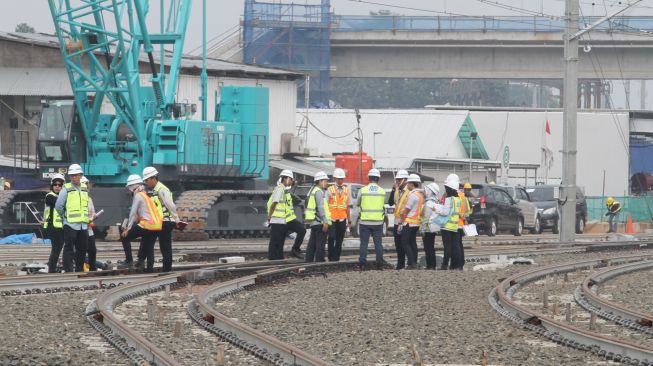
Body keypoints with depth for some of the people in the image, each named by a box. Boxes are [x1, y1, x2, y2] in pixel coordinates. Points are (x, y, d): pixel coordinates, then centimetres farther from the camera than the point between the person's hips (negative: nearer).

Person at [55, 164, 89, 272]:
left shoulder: (84, 188, 13)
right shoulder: (66, 189, -4)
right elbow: (58, 206, -4)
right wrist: (64, 216, 4)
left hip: (83, 225, 6)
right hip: (70, 224, -6)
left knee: (82, 249, 10)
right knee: (69, 248, -6)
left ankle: (79, 270, 19)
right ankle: (68, 271, -7)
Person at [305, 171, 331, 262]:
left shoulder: (312, 190, 20)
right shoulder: (319, 192, -12)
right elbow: (321, 208, -19)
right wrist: (325, 221, -21)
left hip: (313, 222, 10)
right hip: (319, 222, -10)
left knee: (312, 244, 12)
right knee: (320, 244, -8)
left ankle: (309, 261, 14)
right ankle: (319, 261, -9)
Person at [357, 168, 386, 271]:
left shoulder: (362, 190, -6)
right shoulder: (382, 191, -1)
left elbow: (357, 203, 6)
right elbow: (383, 204, 9)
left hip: (364, 221, -1)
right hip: (378, 221, 1)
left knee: (364, 243, 3)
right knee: (378, 243, 7)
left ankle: (362, 264, -1)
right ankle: (379, 264, 5)